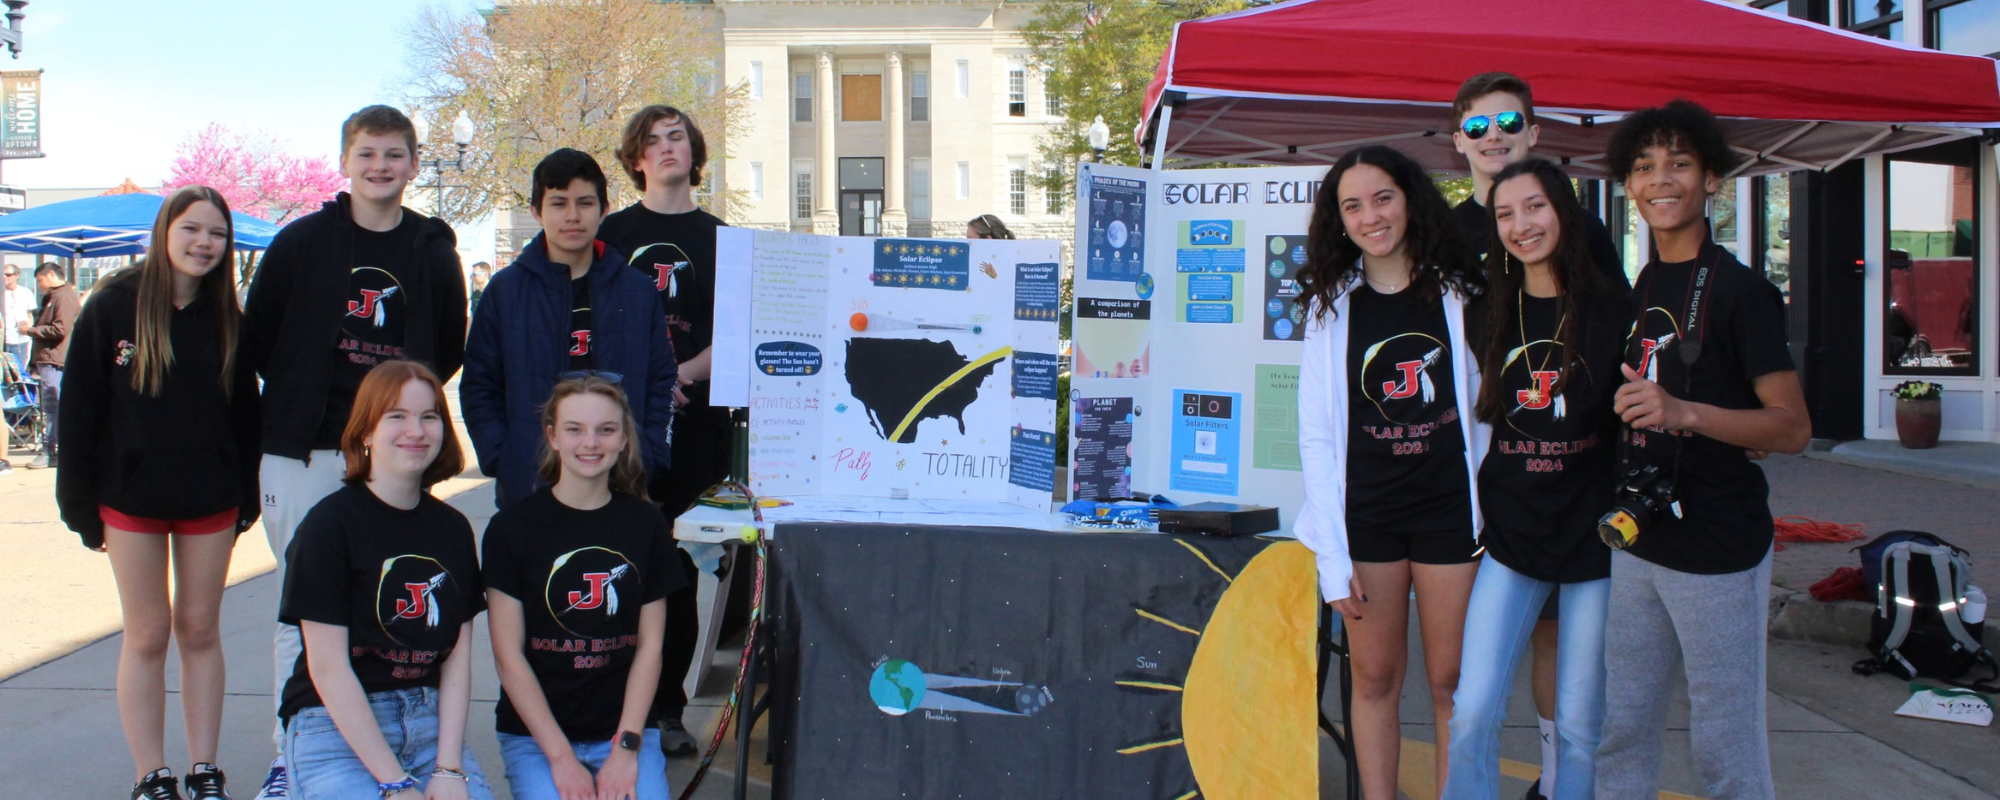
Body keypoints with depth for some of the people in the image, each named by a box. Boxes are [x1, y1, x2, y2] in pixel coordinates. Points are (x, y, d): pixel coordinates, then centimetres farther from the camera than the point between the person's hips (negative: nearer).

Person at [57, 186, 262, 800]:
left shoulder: (227, 318, 2)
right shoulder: (112, 307, -5)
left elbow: (245, 412, 6)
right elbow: (79, 408, -4)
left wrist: (246, 497, 3)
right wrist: (81, 502, -5)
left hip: (210, 502, 2)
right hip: (132, 500, -2)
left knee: (200, 631, 9)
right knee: (147, 635, 5)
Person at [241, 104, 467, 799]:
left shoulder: (435, 251, 6)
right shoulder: (302, 242, 2)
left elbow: (449, 350, 14)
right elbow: (256, 337, 7)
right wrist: (299, 396, 7)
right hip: (304, 454, -1)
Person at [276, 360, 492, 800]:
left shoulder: (453, 529, 9)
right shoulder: (329, 524, -6)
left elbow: (458, 658, 5)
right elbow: (328, 668, -11)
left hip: (429, 721, 4)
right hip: (336, 729, -4)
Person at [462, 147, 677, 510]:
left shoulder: (639, 293, 8)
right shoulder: (505, 291, 4)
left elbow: (661, 384, 9)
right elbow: (479, 388, 5)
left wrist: (644, 458, -3)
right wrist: (501, 459, -7)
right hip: (527, 492, -1)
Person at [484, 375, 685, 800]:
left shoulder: (646, 525, 4)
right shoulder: (512, 527, -3)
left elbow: (650, 645, 3)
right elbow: (508, 654, -4)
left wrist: (626, 748, -7)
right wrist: (560, 757, -10)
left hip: (627, 729, 1)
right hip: (535, 736, -1)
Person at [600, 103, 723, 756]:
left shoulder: (719, 238, 11)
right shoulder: (615, 232, 10)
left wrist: (680, 374, -12)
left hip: (696, 418, 1)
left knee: (679, 566, 2)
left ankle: (668, 709, 11)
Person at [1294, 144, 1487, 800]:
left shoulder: (1459, 292, 2)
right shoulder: (1332, 307, 4)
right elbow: (1315, 437, 2)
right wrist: (1332, 556, -4)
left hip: (1450, 508, -1)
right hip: (1365, 513, 1)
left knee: (1451, 683, 4)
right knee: (1375, 680, 7)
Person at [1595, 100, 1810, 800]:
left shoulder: (1739, 290, -10)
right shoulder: (1639, 289, 13)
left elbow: (1793, 428, -15)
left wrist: (1684, 412, -28)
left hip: (1719, 551, -7)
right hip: (1639, 543, 7)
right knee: (1622, 730, 12)